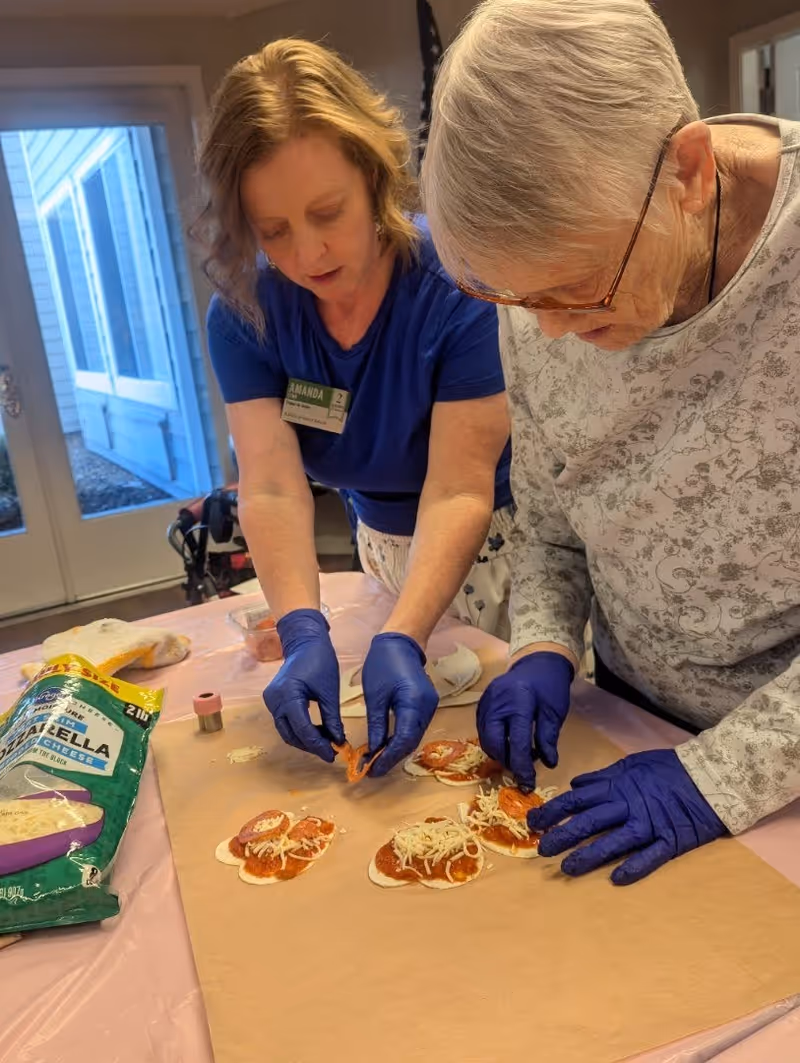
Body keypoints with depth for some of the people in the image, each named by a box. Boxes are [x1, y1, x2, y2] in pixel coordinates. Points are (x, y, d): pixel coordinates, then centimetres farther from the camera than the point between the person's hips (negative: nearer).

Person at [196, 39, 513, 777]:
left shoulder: (460, 286, -27)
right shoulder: (243, 313, -15)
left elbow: (458, 492, -32)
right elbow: (272, 489, -24)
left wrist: (404, 640, -45)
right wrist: (302, 633, -39)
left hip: (495, 543, -3)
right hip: (388, 549, 4)